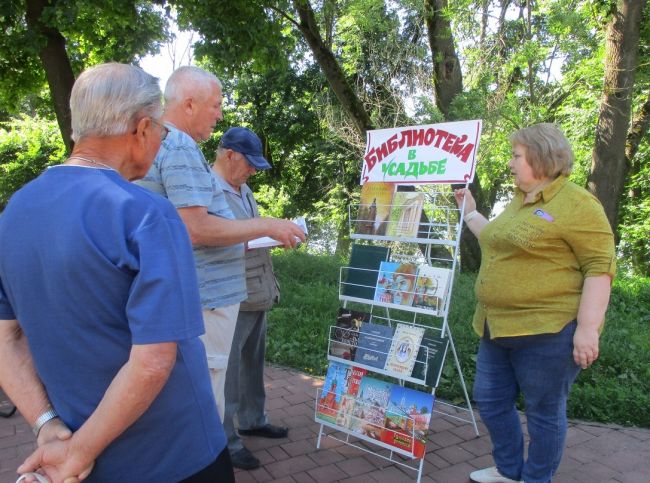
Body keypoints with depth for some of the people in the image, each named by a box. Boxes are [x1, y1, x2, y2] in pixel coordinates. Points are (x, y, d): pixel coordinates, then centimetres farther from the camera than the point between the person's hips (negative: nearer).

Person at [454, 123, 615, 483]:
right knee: (490, 400, 17)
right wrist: (470, 213, 28)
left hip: (546, 331, -9)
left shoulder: (577, 204, -11)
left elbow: (600, 266, -16)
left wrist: (587, 328, -21)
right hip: (499, 328, 9)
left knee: (543, 411, 8)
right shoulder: (519, 201, 15)